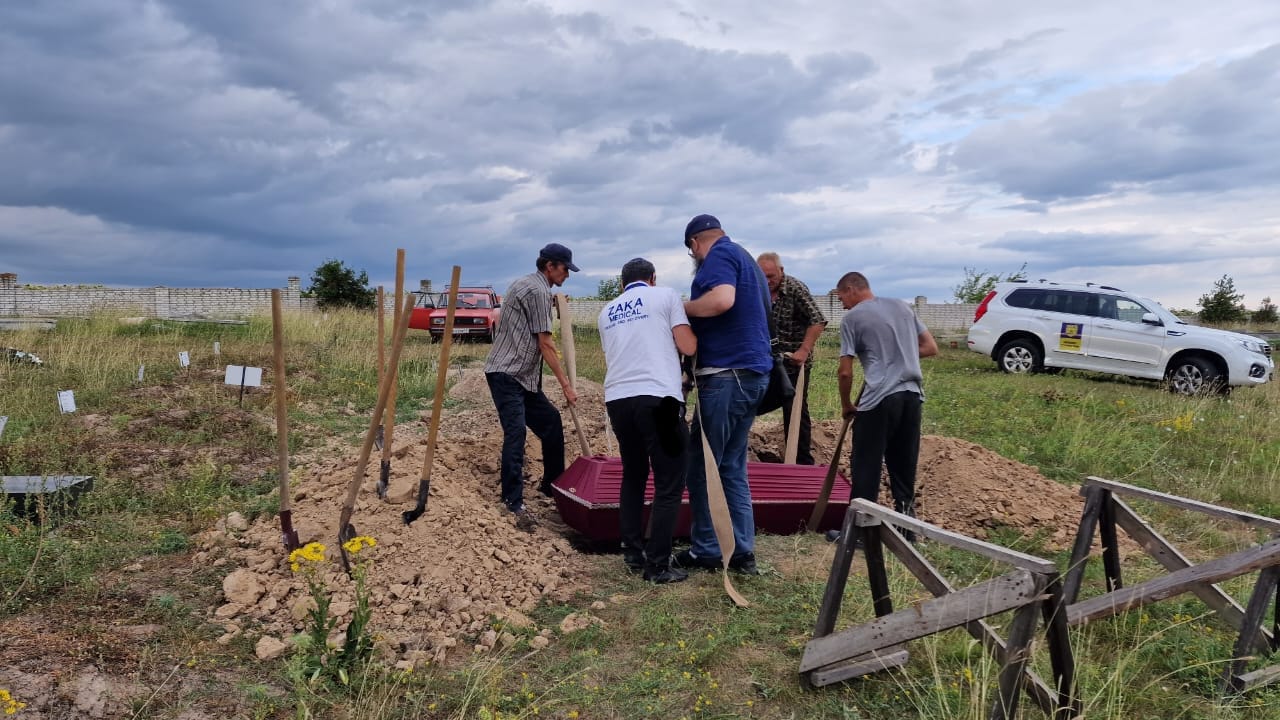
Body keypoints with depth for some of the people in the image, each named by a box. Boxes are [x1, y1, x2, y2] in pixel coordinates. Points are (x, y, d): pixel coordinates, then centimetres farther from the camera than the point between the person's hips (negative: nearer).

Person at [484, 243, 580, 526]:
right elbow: (545, 344, -14)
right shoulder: (539, 291, -13)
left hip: (524, 377, 11)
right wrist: (566, 384, -10)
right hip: (507, 374, -11)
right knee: (515, 433, -18)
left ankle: (551, 485, 23)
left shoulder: (524, 283, 18)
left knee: (552, 424, 11)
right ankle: (514, 503, -17)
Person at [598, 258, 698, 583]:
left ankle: (633, 553, 23)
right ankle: (658, 565, 1)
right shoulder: (665, 295, 8)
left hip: (617, 398, 6)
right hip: (657, 397, -5)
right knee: (669, 484, 1)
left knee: (633, 476, 20)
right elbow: (688, 347, 0)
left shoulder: (606, 312, 22)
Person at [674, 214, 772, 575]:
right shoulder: (745, 259, 23)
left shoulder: (720, 255, -6)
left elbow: (722, 300, -26)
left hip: (726, 375, -9)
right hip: (751, 372, 10)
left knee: (702, 465, 0)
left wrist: (681, 307, -10)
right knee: (732, 466, 12)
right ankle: (742, 550, 13)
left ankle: (705, 550, 7)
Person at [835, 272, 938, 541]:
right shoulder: (902, 307, 16)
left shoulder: (852, 318, -2)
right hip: (911, 396, 6)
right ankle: (906, 529, 19)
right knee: (904, 468, 13)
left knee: (866, 469, 3)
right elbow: (931, 348, 19)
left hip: (879, 399, -6)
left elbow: (846, 372, -4)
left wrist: (846, 404, 10)